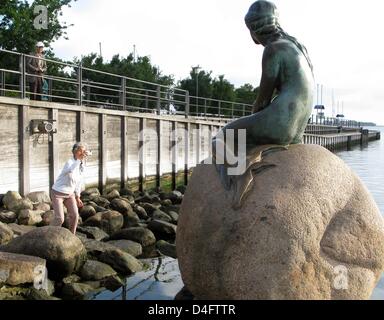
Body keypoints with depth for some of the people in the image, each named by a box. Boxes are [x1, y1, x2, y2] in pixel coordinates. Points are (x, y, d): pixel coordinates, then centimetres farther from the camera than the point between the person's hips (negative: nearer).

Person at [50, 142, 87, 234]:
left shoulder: (82, 165, -1)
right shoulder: (70, 162, -23)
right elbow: (70, 171, -50)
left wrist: (77, 197, 15)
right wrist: (79, 159, -53)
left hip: (70, 194, 7)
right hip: (58, 193, -6)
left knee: (74, 215, -6)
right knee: (60, 218, -12)